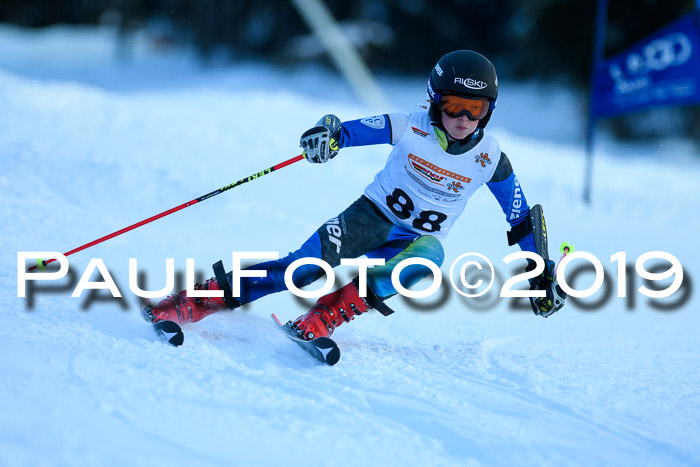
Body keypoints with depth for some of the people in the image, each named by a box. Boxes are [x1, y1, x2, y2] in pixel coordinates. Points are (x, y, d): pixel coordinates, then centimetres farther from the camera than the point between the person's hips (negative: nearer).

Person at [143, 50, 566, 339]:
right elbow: (350, 131, -15)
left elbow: (522, 218, 3)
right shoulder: (410, 128, -12)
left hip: (418, 239, 2)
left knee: (428, 256, -37)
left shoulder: (490, 159, -8)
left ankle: (325, 317, -38)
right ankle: (192, 303, -28)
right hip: (373, 216, -2)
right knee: (312, 259, -29)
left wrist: (542, 273, 2)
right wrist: (328, 133, -39)